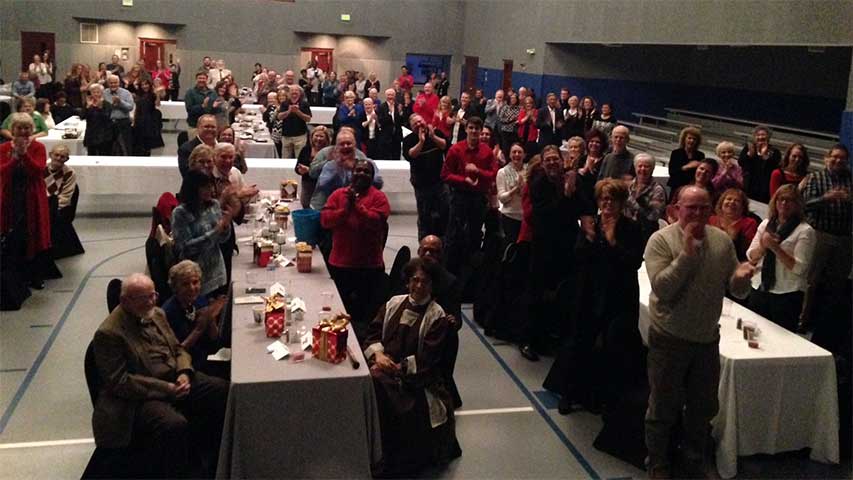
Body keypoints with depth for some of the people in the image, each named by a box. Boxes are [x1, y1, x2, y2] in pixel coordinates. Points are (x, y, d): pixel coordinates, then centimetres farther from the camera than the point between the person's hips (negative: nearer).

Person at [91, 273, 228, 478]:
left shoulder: (157, 314, 9)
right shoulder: (108, 334, -14)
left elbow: (178, 349, 16)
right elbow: (120, 382, -17)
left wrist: (184, 373, -6)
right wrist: (166, 389, -21)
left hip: (176, 380, 8)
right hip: (143, 396, -8)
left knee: (224, 391, -6)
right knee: (175, 425, -34)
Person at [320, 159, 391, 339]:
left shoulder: (378, 197, -3)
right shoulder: (338, 194, 6)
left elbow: (376, 221, -18)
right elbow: (325, 220, -5)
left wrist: (357, 204, -20)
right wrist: (344, 209, -17)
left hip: (370, 265, -3)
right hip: (340, 263, 3)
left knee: (368, 309, 6)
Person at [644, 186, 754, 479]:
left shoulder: (722, 241, -1)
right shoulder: (661, 240, -14)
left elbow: (738, 291, 2)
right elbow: (662, 289, -24)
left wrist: (741, 277, -20)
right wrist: (687, 252, -28)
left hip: (708, 339, 4)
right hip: (669, 340, -4)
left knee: (703, 408, 20)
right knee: (664, 408, 11)